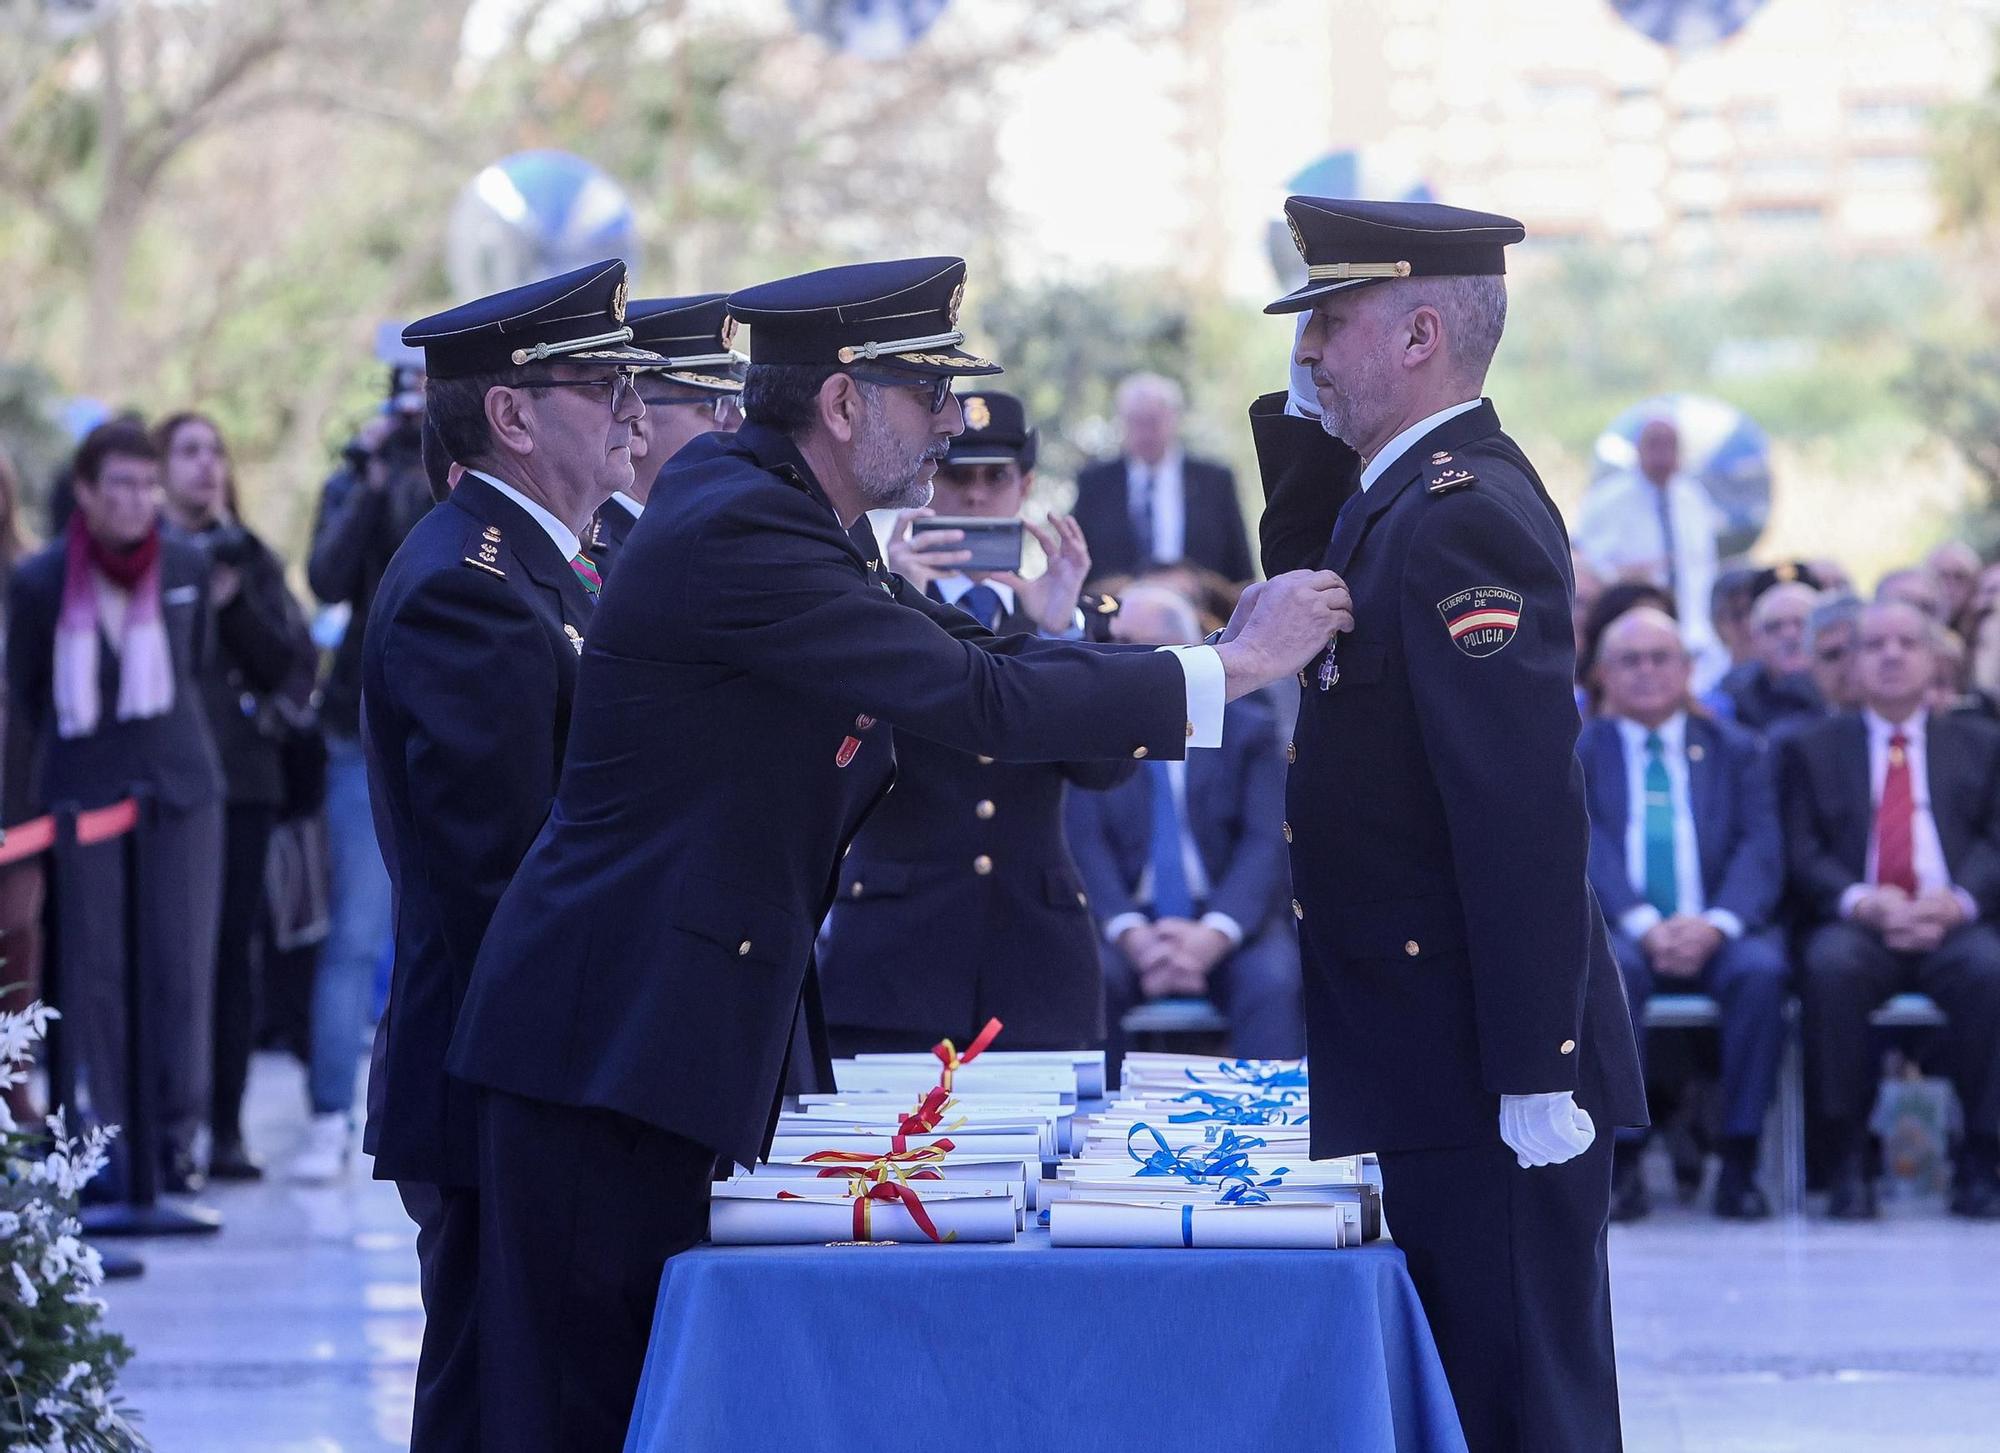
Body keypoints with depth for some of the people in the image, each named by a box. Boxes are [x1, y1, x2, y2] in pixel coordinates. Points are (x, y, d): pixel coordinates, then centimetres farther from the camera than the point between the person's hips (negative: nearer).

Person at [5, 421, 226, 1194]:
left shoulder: (189, 567, 2)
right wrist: (75, 746, 10)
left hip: (180, 786, 2)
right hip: (83, 795, -2)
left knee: (183, 965, -2)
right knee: (97, 970, -3)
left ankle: (177, 1132, 4)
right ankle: (116, 1136, 4)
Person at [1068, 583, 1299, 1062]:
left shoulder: (1246, 728, 9)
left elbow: (1266, 843, -3)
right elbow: (1085, 844, -2)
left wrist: (1213, 936, -20)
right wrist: (1132, 936, -21)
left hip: (1229, 919, 0)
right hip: (1128, 920, 0)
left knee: (1274, 982, -32)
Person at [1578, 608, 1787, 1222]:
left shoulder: (1736, 750, 17)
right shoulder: (1578, 751, 13)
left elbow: (1761, 849, 3)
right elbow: (1589, 847, -2)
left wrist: (1716, 923, -17)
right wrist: (1645, 926, -20)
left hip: (1718, 934, 1)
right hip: (1621, 929, -1)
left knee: (1761, 969, -33)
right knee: (1609, 969, -36)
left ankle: (1739, 1161, -26)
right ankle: (1622, 1162, -30)